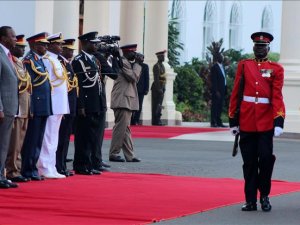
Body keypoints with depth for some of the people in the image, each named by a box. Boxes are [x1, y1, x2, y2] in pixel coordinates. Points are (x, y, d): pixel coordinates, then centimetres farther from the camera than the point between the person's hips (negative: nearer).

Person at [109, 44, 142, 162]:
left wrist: (136, 64, 8)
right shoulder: (123, 62, -12)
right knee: (120, 127, -7)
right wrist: (137, 64, -7)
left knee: (126, 129, 9)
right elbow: (133, 77, -17)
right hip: (122, 101, -10)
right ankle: (114, 154, -3)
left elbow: (135, 79, 17)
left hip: (126, 101, 10)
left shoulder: (127, 63, 19)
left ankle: (129, 155, 10)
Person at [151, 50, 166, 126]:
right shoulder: (156, 66, -14)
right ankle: (155, 121, -5)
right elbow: (156, 78, -20)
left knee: (159, 105, 9)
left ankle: (158, 121, 12)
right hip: (157, 88, -9)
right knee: (156, 105, -6)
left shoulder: (162, 65, 15)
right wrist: (159, 89, -23)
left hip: (161, 88, 9)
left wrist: (163, 88, 15)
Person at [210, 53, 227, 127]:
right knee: (215, 107, -5)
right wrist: (216, 91, -18)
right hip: (217, 91, -8)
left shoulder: (222, 67, 17)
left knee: (220, 107, 9)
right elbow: (214, 80, -13)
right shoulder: (214, 67, -9)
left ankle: (218, 122, 12)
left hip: (222, 90, 8)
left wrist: (225, 90, 12)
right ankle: (213, 123, -4)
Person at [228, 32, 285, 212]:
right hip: (246, 121, 1)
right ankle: (251, 200, 9)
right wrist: (233, 120, 6)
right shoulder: (244, 65, 10)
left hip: (266, 121, -1)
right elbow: (235, 94, 10)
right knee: (249, 162, 4)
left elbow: (277, 96, -1)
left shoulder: (276, 69, 6)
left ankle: (264, 196, 10)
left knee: (266, 158, -8)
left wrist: (279, 121, -11)